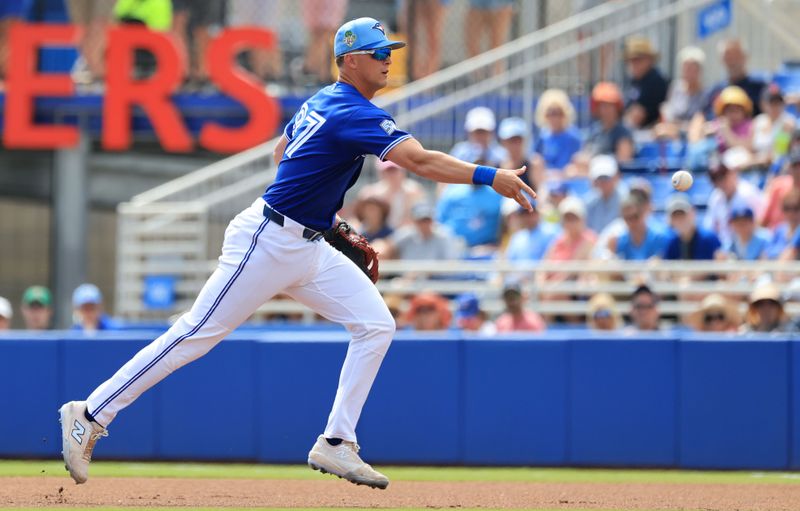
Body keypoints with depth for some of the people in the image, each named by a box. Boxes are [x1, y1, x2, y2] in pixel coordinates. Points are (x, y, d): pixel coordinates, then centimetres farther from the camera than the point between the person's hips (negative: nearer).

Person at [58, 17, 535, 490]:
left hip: (310, 249, 10)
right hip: (266, 242, -10)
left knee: (376, 326, 0)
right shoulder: (353, 113, -19)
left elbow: (282, 151, 26)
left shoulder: (323, 102, 11)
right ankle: (91, 416, 3)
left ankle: (335, 444, 1)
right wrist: (490, 177, -34)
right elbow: (420, 160, -31)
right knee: (196, 335, -5)